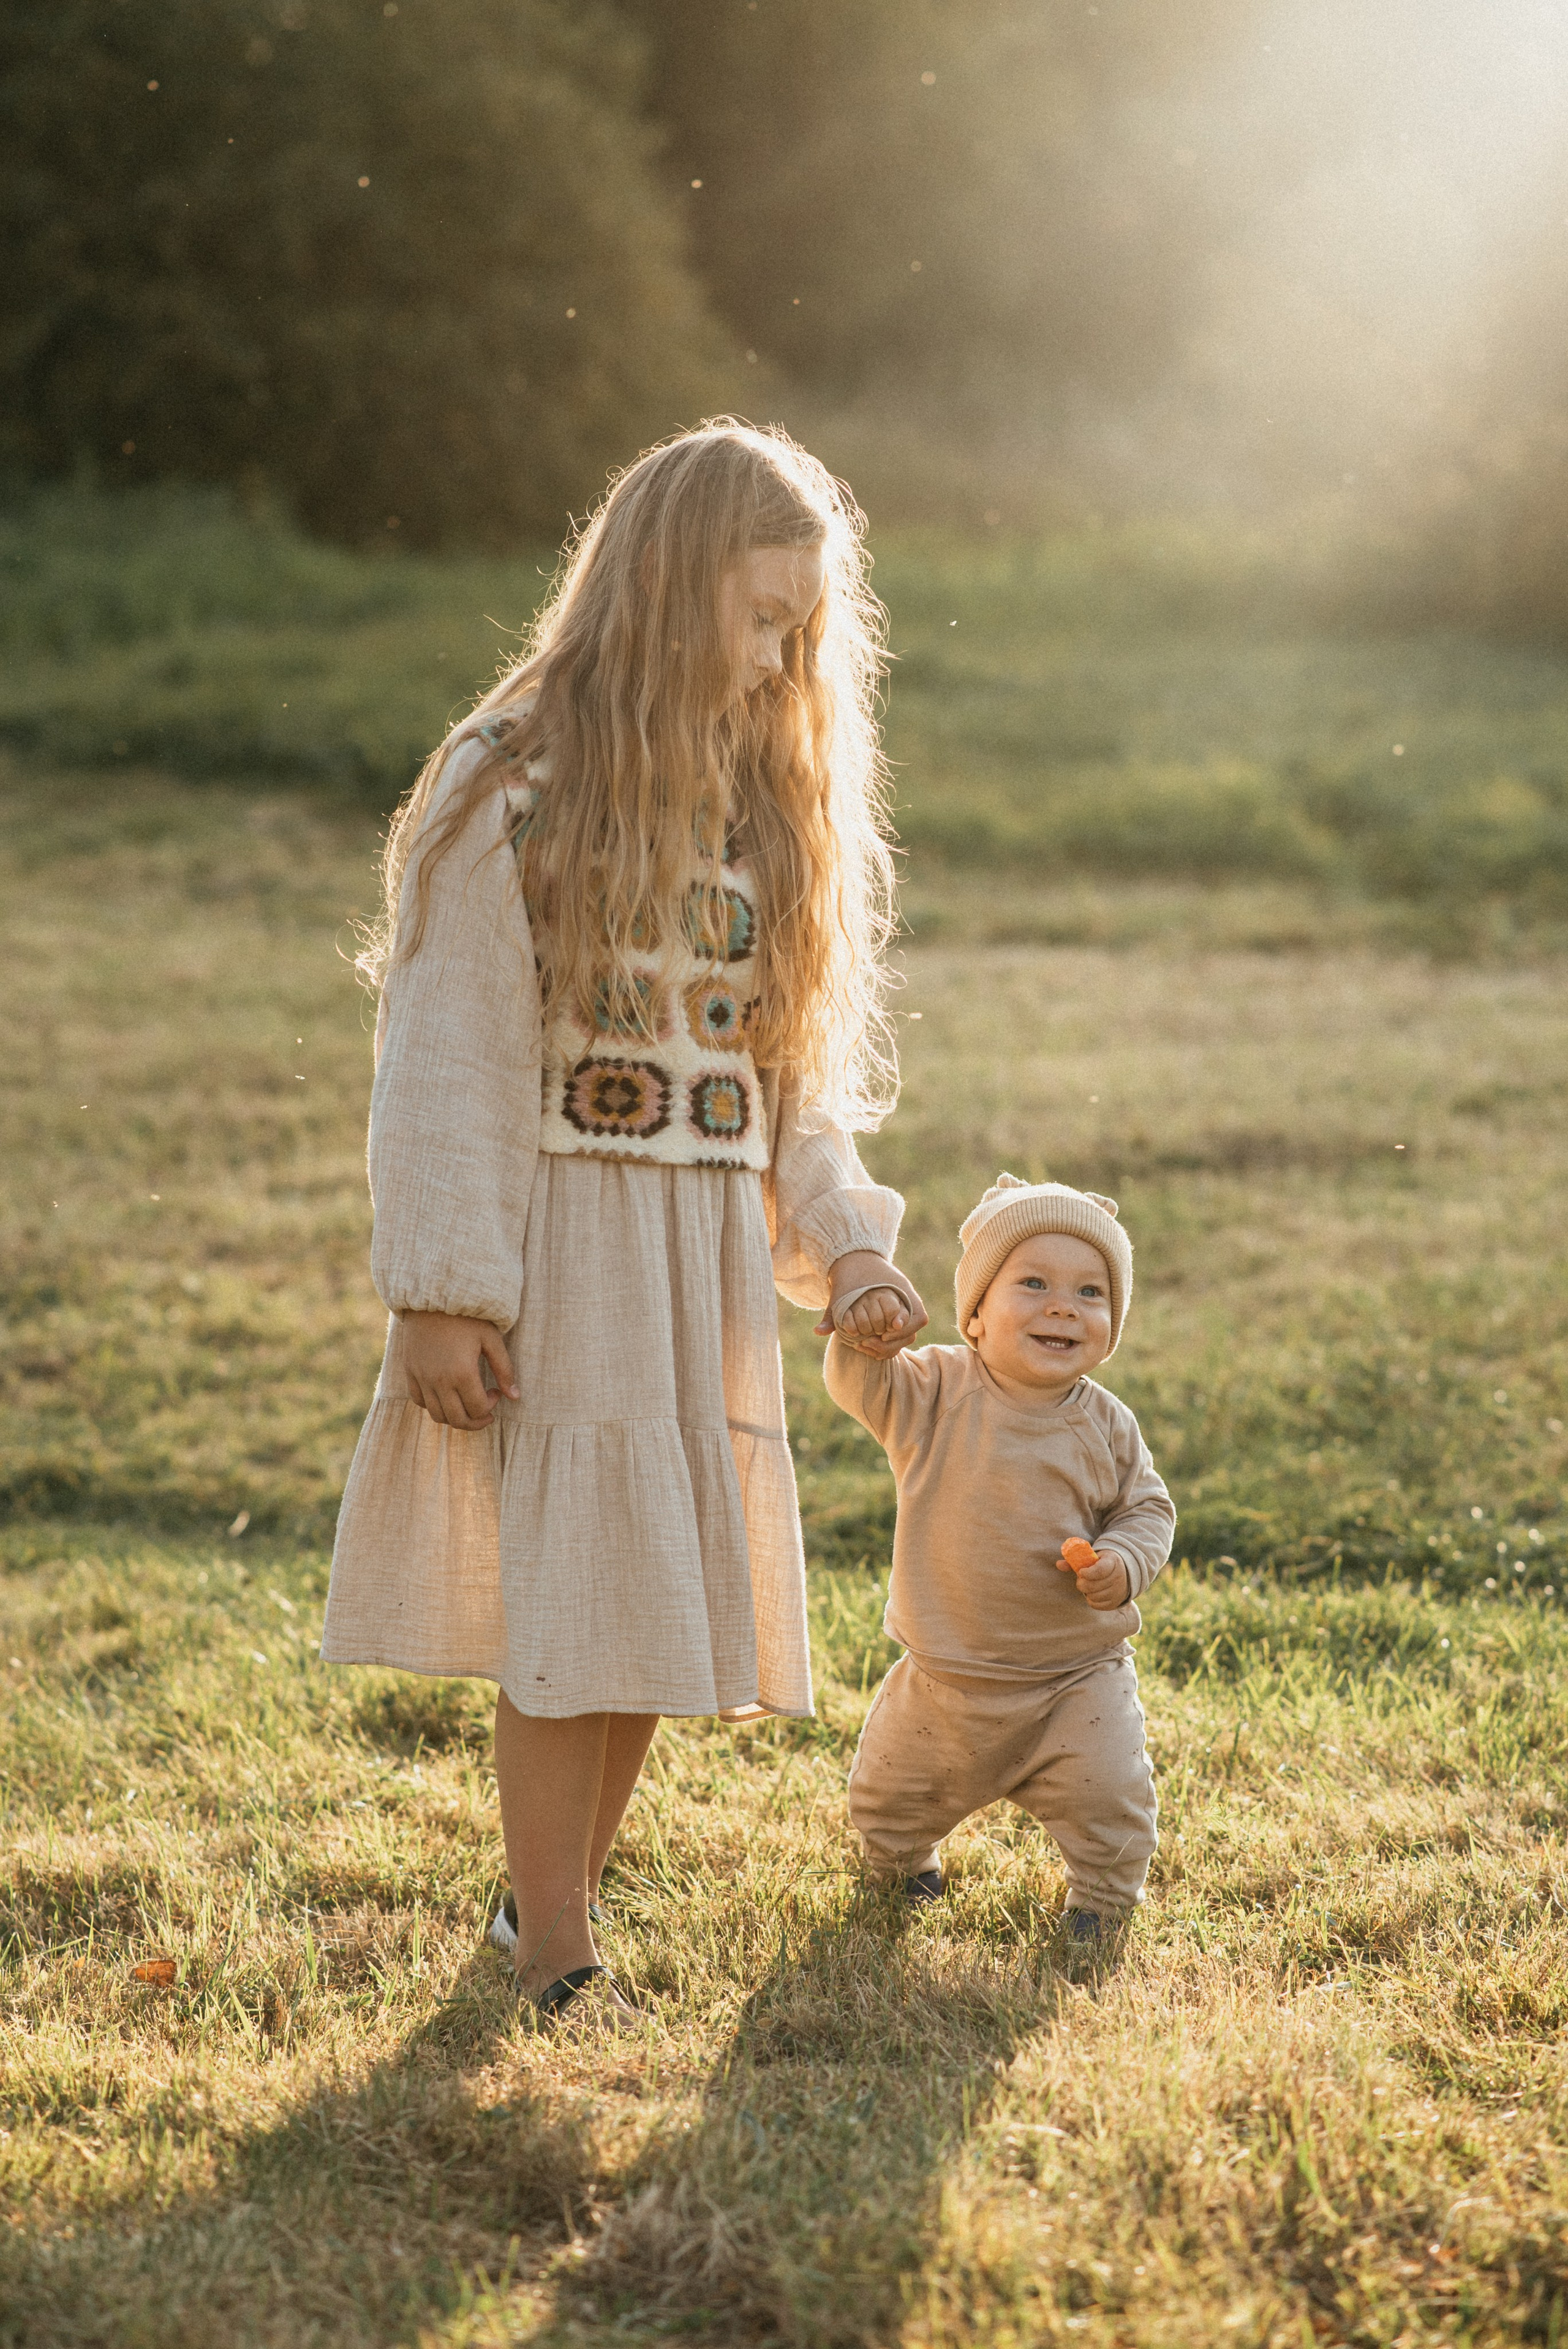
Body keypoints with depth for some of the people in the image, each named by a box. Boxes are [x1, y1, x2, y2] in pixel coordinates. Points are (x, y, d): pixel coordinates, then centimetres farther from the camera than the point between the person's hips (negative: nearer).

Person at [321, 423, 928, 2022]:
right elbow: (441, 1056, -9)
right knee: (567, 1602, -3)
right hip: (559, 1247, -6)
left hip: (712, 1265, 6)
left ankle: (551, 1893, 25)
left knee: (664, 1596, 8)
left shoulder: (770, 810, 12)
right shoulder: (512, 790, -7)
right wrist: (442, 1293, -13)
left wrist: (846, 1248, 2)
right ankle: (557, 1952, 9)